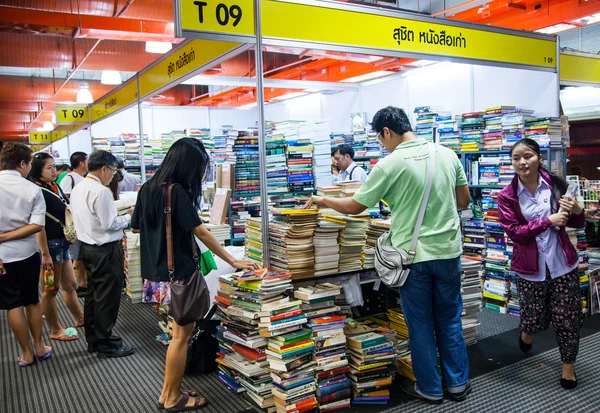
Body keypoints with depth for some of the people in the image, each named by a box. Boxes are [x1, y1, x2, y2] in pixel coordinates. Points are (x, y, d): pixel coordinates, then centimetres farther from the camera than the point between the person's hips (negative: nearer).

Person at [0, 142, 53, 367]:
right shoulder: (33, 189, -7)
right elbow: (37, 225, -14)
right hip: (27, 253, 1)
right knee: (33, 300, 17)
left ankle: (27, 354, 19)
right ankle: (39, 347, 27)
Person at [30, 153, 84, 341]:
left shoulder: (56, 187, 10)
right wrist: (45, 254, -23)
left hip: (63, 242, 8)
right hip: (49, 244, -8)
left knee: (70, 284, 19)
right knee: (51, 289, 6)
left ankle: (81, 319, 33)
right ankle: (56, 330, 18)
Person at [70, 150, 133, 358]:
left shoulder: (78, 188, 8)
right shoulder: (101, 191, -21)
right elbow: (110, 224, -20)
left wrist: (119, 215, 14)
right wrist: (129, 217, -4)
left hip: (88, 246, 10)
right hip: (105, 250, -10)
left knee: (93, 294, 17)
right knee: (107, 297, 1)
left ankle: (93, 339, 27)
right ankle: (106, 343, 11)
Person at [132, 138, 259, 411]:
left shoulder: (149, 188, 6)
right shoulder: (176, 192, -18)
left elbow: (136, 227, 16)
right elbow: (201, 232, -20)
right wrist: (233, 261, -15)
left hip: (159, 269, 8)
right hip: (178, 270, -8)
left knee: (181, 329, 17)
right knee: (182, 333, 4)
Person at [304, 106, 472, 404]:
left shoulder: (390, 164, -14)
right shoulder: (447, 154, 0)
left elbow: (354, 207, -7)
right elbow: (464, 201, 10)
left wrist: (323, 201, 10)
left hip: (413, 255, -4)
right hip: (448, 251, 5)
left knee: (420, 324, 11)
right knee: (450, 320, 18)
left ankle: (430, 389, 25)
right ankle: (457, 384, 30)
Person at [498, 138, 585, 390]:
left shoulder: (555, 184, -1)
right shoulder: (507, 196, -4)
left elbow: (575, 225, 9)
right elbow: (514, 233, -13)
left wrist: (577, 211, -13)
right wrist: (549, 221, -19)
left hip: (562, 263, 1)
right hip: (530, 267, -1)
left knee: (568, 318, 5)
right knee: (535, 320, 10)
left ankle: (568, 365, 29)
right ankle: (526, 333, 47)